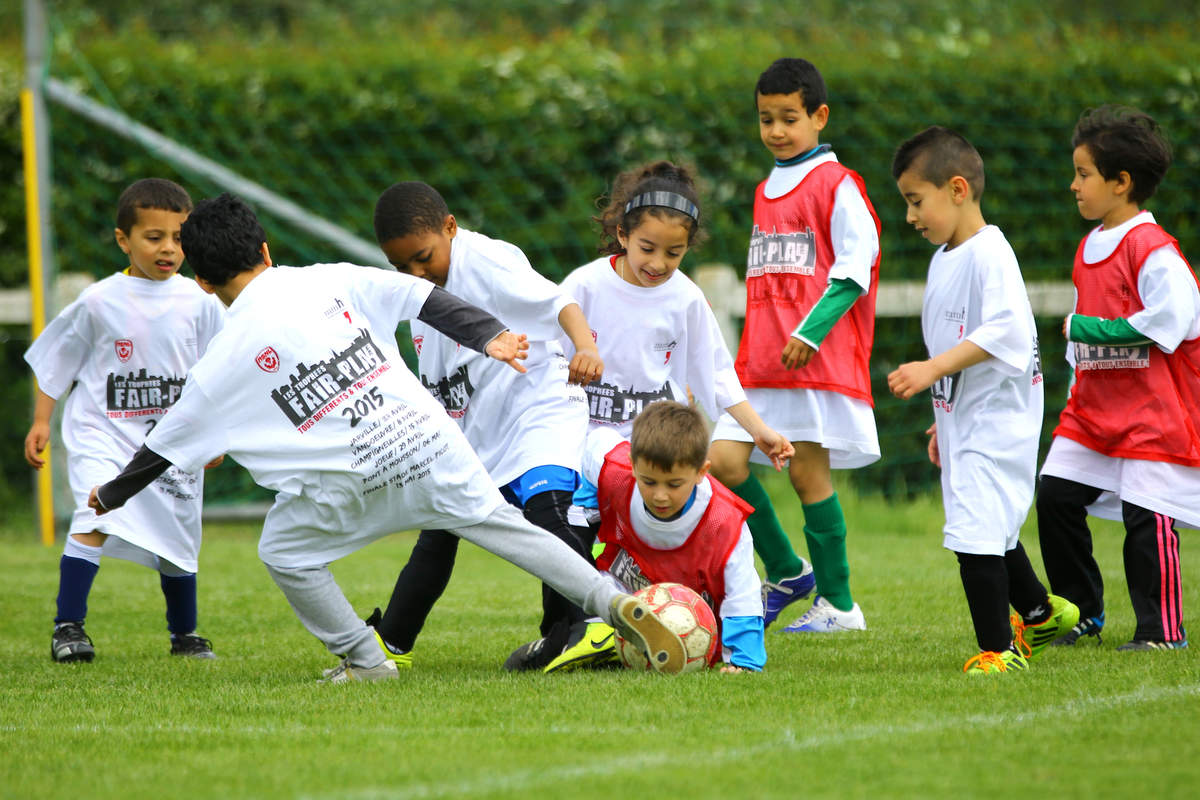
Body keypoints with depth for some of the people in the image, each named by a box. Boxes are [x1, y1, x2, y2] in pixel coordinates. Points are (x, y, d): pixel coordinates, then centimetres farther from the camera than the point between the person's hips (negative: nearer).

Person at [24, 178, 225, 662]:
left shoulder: (198, 303, -1)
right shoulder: (99, 302, -6)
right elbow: (54, 362, 4)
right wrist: (41, 421, 1)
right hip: (103, 432, -3)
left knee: (177, 537, 10)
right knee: (95, 519, -22)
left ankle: (184, 633, 31)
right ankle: (68, 626, -16)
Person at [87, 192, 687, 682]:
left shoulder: (228, 355, 2)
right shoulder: (329, 280, 10)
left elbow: (166, 444, 10)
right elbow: (421, 297, 6)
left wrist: (111, 495, 24)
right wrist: (488, 336, 7)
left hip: (364, 475, -4)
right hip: (429, 437, 4)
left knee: (284, 552, 17)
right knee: (502, 525, 15)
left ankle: (364, 659, 15)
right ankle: (615, 604, 5)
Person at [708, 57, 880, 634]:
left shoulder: (836, 184, -4)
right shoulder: (766, 191, 20)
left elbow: (856, 264, -11)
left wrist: (812, 331, -19)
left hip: (820, 357, -7)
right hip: (762, 359, 7)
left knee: (808, 471, -6)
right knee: (724, 460, -5)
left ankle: (838, 603, 5)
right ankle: (785, 571, 11)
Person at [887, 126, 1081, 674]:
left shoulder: (988, 253, -16)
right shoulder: (944, 260, 14)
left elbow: (1003, 331, -29)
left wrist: (934, 368, -33)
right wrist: (944, 420, 25)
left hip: (996, 418, -10)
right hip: (962, 419, 10)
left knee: (974, 534, -15)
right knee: (995, 532, 22)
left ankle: (999, 649, -11)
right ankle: (1040, 613, 41)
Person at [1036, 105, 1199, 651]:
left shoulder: (1152, 250, -15)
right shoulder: (1090, 248, 14)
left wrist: (1085, 328, -16)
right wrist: (1078, 392, 19)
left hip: (1151, 412, -9)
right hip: (1094, 411, 9)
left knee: (1146, 517, -7)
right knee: (1055, 495, 4)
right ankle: (1081, 612, 16)